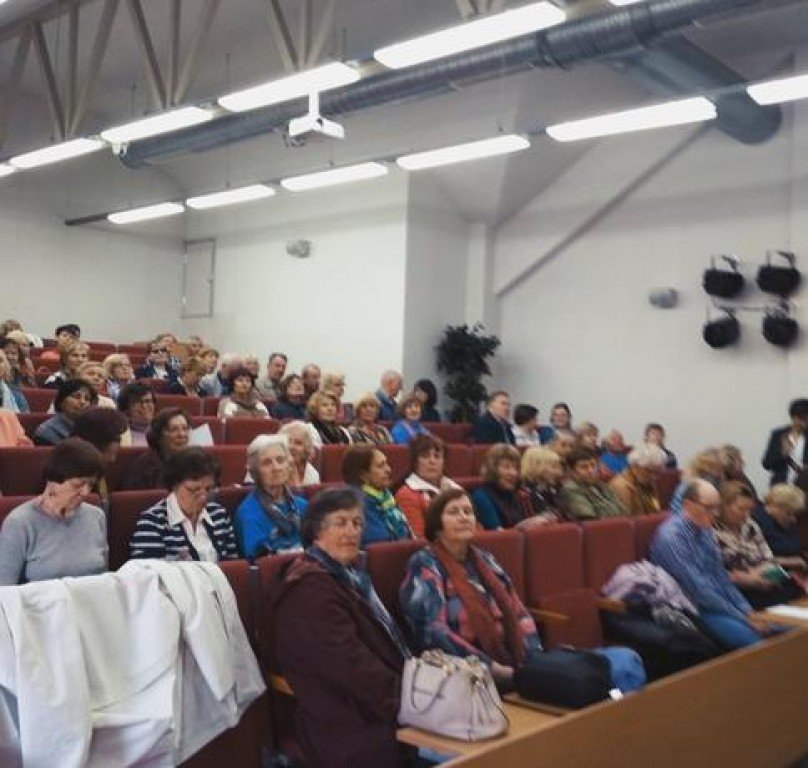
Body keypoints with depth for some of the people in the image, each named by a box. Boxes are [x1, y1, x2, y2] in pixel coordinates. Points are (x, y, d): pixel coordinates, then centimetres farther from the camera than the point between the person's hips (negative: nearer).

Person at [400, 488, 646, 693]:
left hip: (518, 663, 7)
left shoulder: (484, 560, 17)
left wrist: (535, 661, -3)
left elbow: (519, 615, 15)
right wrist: (497, 670, -19)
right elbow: (433, 633, -16)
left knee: (625, 661, -10)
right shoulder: (425, 565, -4)